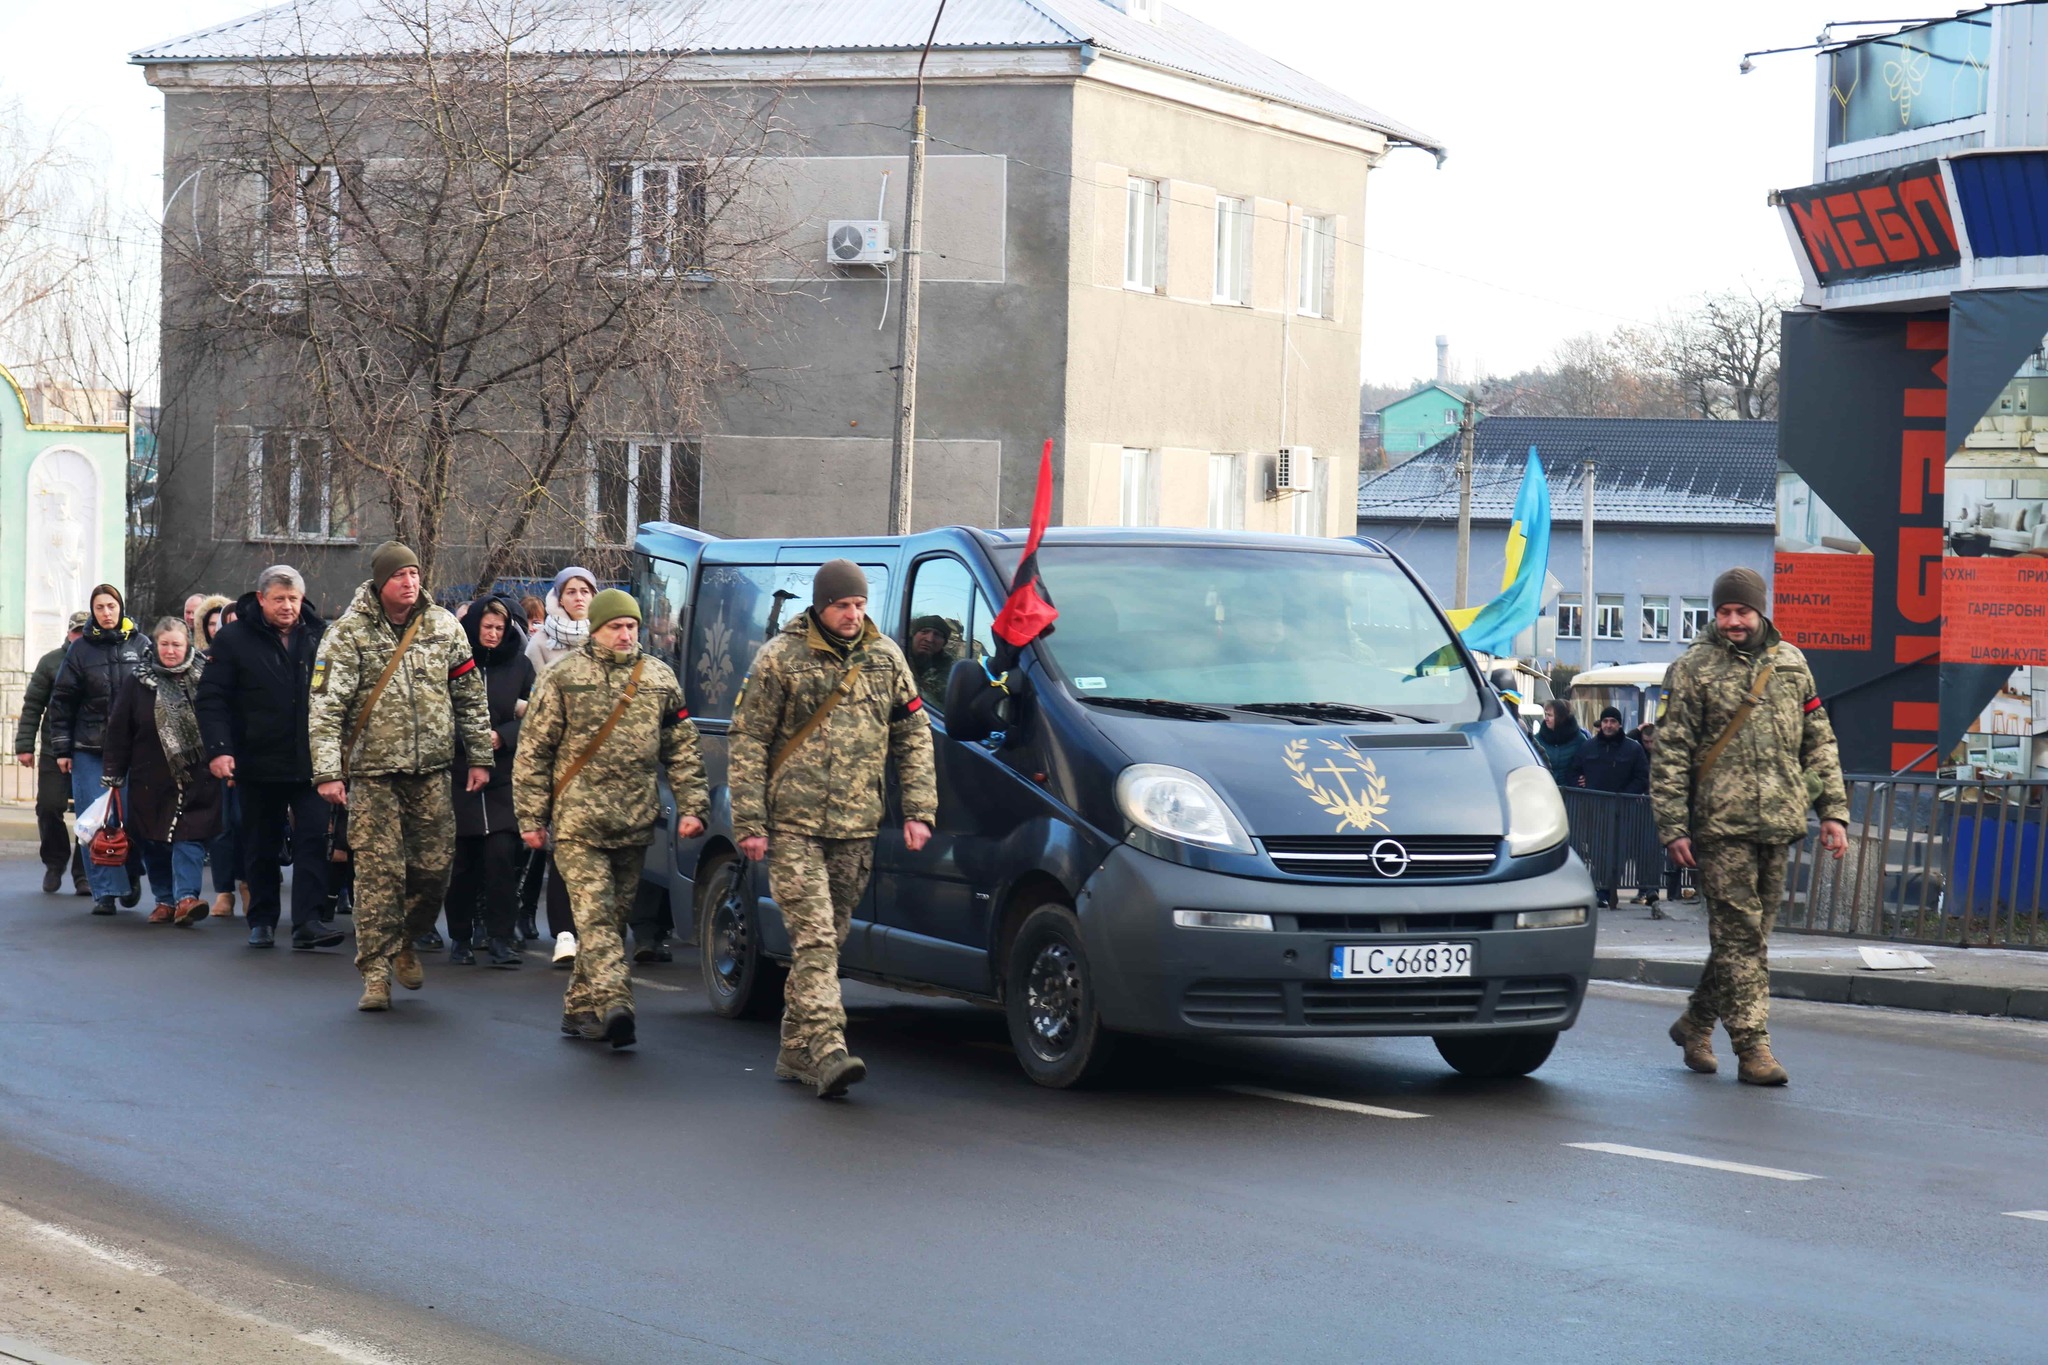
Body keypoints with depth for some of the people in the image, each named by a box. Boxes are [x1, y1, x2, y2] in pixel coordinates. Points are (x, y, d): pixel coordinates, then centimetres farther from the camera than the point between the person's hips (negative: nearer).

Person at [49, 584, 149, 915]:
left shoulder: (140, 646, 5)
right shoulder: (81, 649, 4)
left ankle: (130, 878, 21)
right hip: (89, 749, 0)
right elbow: (62, 701, 5)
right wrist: (62, 748, 1)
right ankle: (104, 891, 1)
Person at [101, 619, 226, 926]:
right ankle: (165, 900, 19)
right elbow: (118, 730, 5)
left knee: (189, 839, -12)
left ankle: (185, 898, -18)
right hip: (150, 780, 2)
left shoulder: (204, 678, 2)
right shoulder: (138, 682, 4)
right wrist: (114, 775, 2)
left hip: (196, 780, -2)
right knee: (154, 843, 8)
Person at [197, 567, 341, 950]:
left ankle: (308, 921, -9)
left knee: (314, 839, -9)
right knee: (261, 847, 10)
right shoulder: (234, 640, -2)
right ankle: (262, 921, 21)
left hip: (310, 762, 1)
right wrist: (218, 749, -15)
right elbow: (212, 698, -4)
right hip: (258, 764, -1)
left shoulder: (320, 635, 4)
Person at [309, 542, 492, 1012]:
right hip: (372, 769, -3)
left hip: (430, 770, 3)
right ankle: (376, 971, 1)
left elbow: (470, 696, 13)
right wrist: (327, 771, -17)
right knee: (379, 872, -6)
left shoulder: (443, 626, 5)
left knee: (434, 865, 3)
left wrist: (479, 757, 10)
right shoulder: (348, 633, -6)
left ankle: (405, 942, 29)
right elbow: (326, 707, -9)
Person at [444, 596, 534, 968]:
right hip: (459, 771, -1)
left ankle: (499, 938, -4)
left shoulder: (520, 665, 8)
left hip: (504, 775, 1)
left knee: (502, 855, -8)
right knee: (462, 858, 3)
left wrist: (502, 736, -10)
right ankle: (460, 938, 14)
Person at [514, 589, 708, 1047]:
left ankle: (582, 1007, 19)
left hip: (634, 822, 4)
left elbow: (683, 748, 14)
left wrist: (691, 805, 4)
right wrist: (532, 816, 0)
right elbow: (533, 751, 4)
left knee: (615, 917, 9)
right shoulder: (563, 678, 2)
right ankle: (613, 1003, -24)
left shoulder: (659, 678, 10)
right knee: (595, 914, -13)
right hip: (578, 821, -4)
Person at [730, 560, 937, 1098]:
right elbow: (748, 741, -1)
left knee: (830, 937, 9)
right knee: (814, 937, -14)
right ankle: (828, 1050, -21)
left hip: (856, 828, 4)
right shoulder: (780, 659, -2)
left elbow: (914, 734, 15)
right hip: (793, 825, -4)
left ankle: (796, 1049, 20)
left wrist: (918, 809, 5)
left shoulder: (886, 658, 10)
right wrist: (749, 822, -7)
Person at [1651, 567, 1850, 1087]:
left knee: (1752, 934, 10)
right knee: (1738, 934, -7)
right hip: (1720, 824, -5)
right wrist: (1673, 827, -8)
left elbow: (1819, 743, 18)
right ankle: (1753, 1048, -6)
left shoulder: (1791, 664, 13)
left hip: (1778, 824, 5)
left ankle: (1696, 1022, 26)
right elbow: (1670, 753, -2)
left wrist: (1833, 810, 10)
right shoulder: (1693, 669, 0)